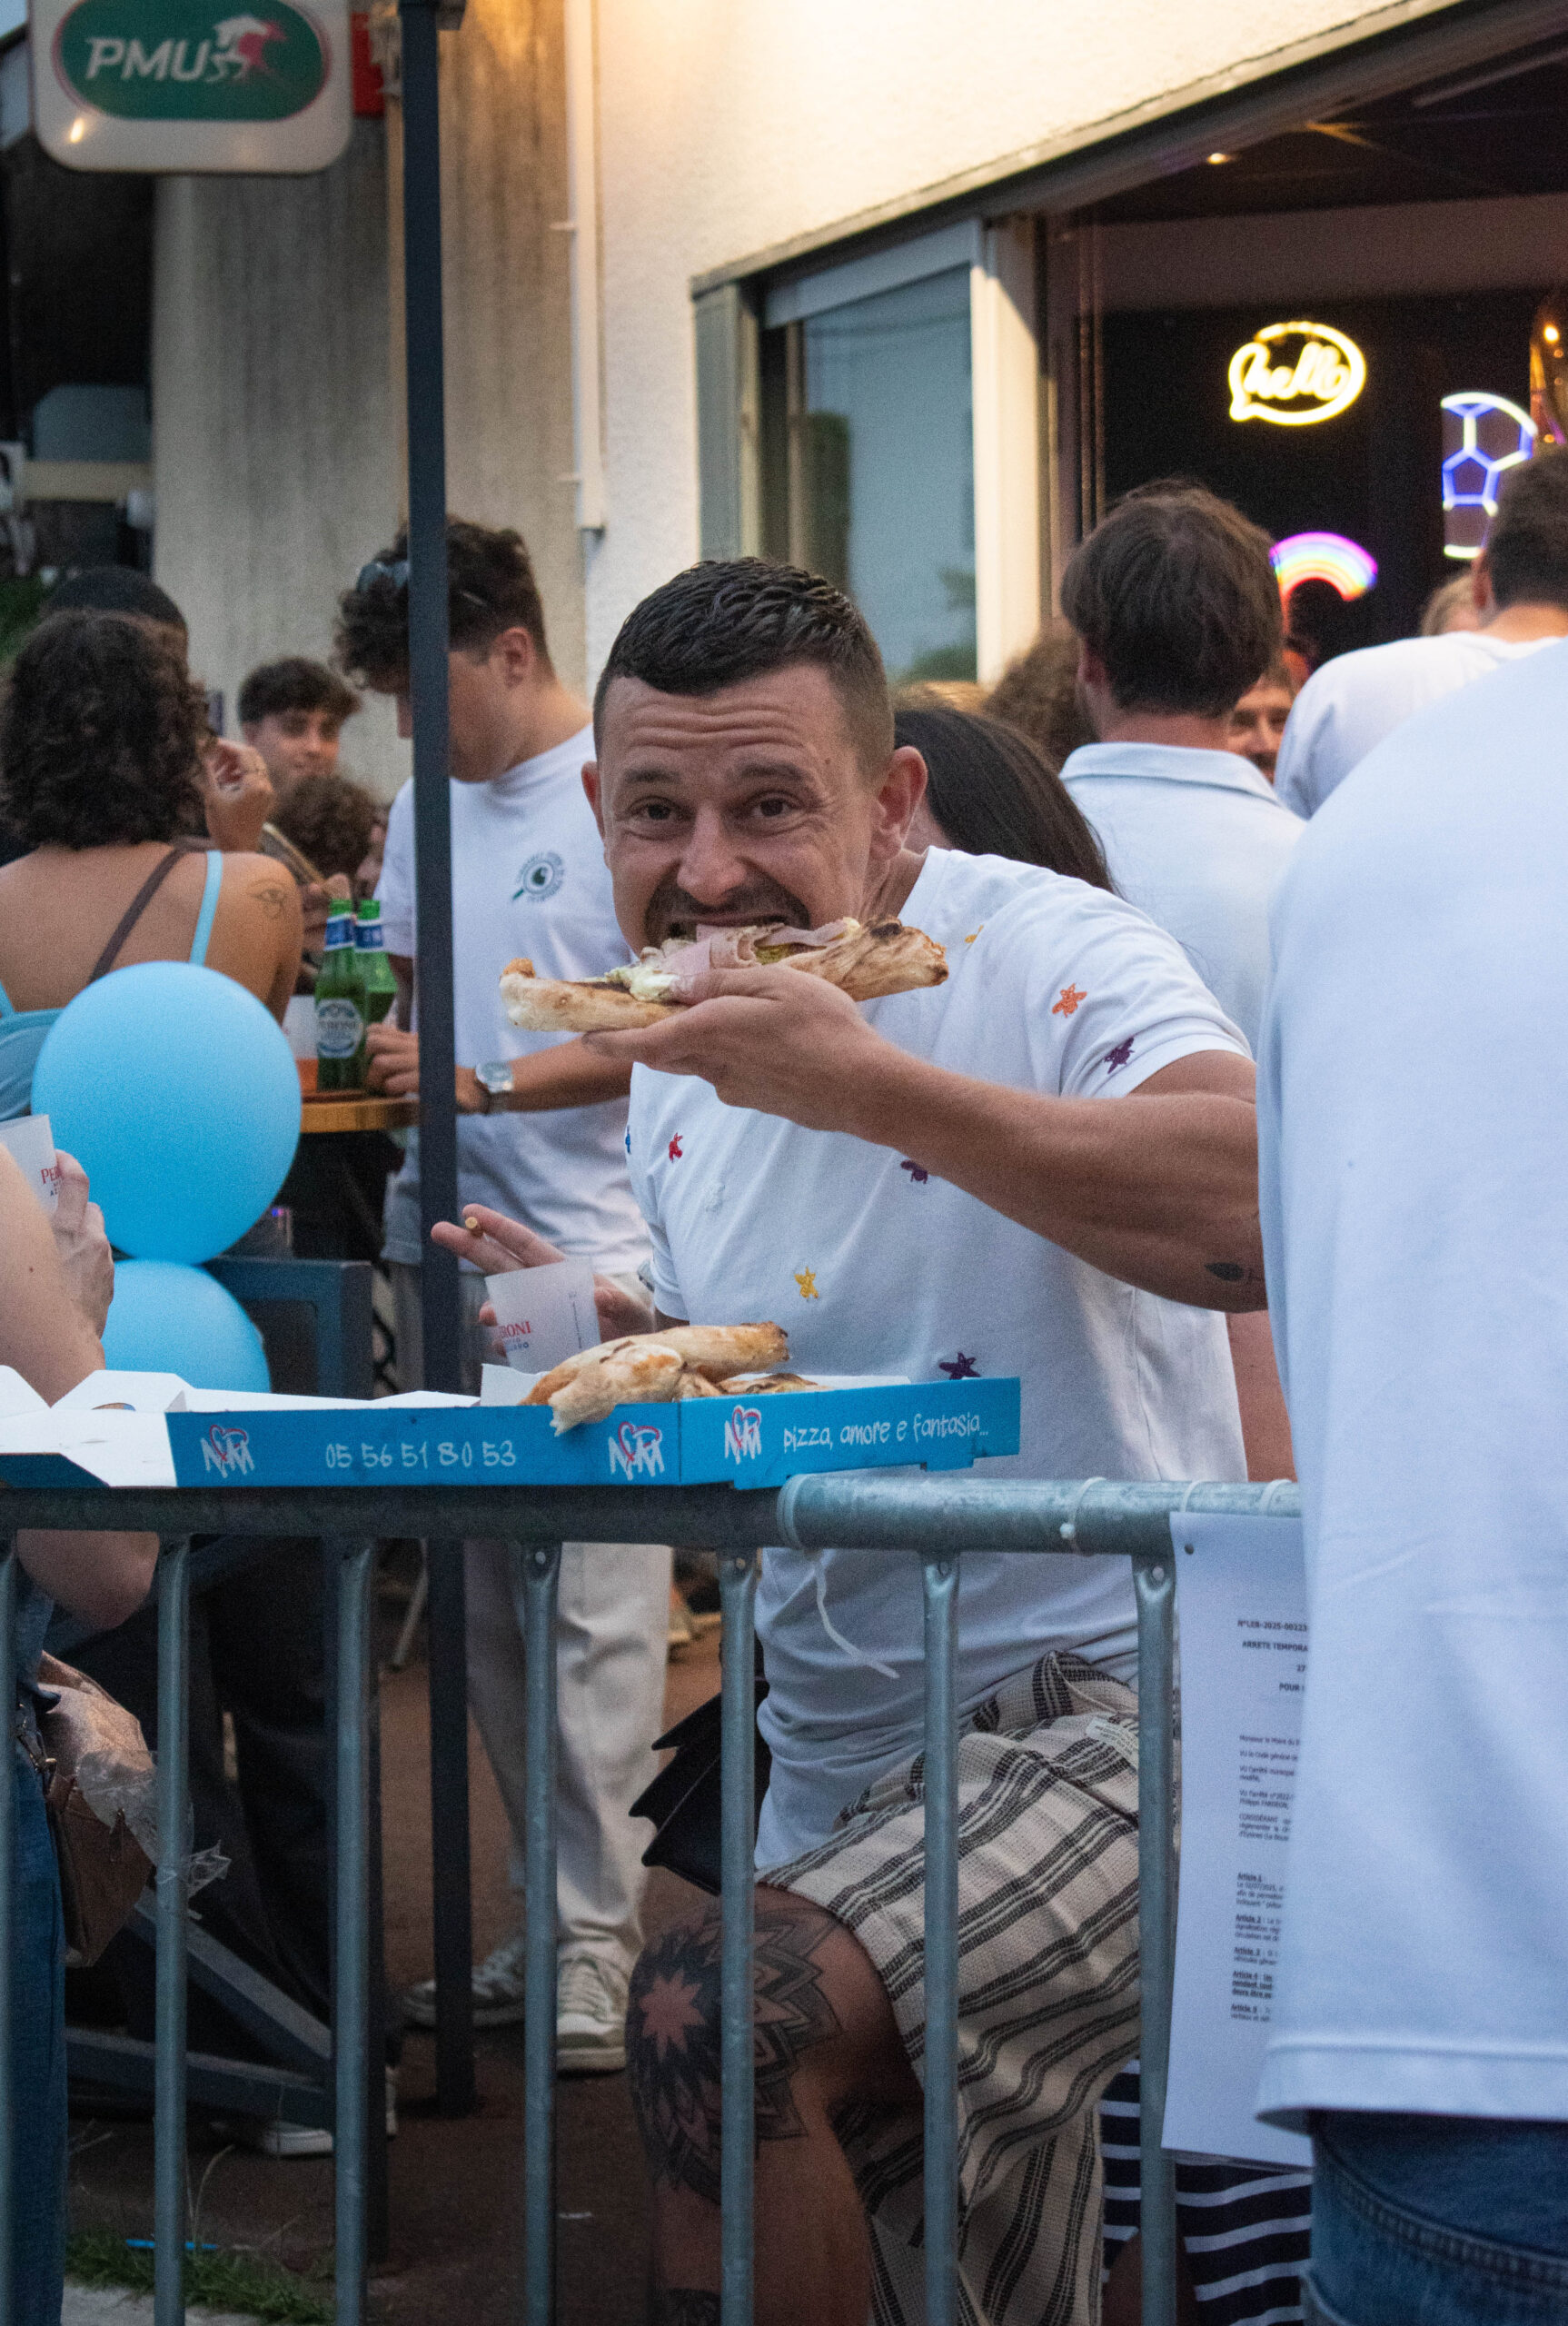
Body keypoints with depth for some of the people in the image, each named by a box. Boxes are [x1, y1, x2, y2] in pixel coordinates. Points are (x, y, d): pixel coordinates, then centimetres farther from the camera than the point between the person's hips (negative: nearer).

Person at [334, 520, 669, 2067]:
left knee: (594, 1607, -7)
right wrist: (366, 1033, 8)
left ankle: (597, 1944, -5)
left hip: (588, 1259, -7)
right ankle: (553, 1919, 15)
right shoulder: (429, 806, 16)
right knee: (484, 1611, 8)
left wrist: (487, 1083, -18)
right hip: (443, 1246, 7)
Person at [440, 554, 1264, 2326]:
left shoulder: (1045, 957, -16)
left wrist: (871, 1085, -36)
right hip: (833, 1770, 8)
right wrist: (612, 1337, 1)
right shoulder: (677, 1059, 9)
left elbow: (1276, 1216, -37)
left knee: (713, 2018, -29)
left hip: (1097, 1727, -8)